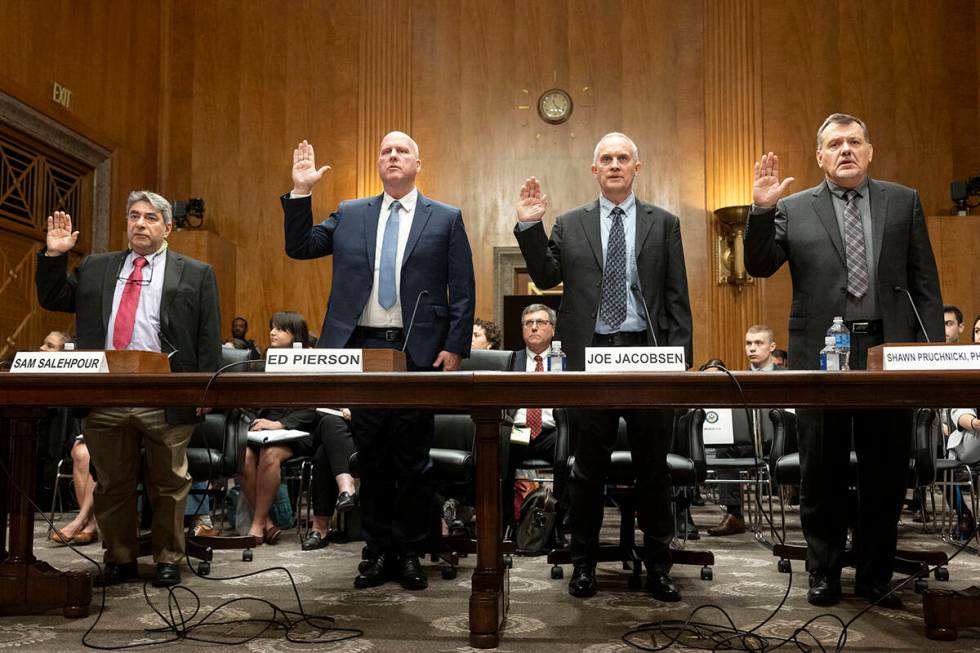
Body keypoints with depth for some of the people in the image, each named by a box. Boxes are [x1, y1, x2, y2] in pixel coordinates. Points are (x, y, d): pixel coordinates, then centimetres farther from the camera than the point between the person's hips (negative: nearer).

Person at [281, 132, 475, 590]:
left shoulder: (446, 219, 5)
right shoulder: (349, 215, 13)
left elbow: (463, 291, 2)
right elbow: (299, 247, 9)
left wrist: (455, 348, -6)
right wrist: (301, 192, -1)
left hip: (418, 352, -2)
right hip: (362, 349, 3)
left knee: (413, 459, 4)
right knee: (371, 457, 8)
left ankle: (409, 553, 17)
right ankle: (379, 551, 20)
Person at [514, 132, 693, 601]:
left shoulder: (663, 223, 9)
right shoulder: (570, 224, 11)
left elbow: (677, 297, 5)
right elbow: (545, 277, 4)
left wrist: (680, 358, -2)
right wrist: (530, 226, -5)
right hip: (590, 354, 0)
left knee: (653, 466, 7)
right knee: (588, 467, 8)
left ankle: (658, 566, 20)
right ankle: (583, 563, 21)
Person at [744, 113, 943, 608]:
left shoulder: (903, 201, 9)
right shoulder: (793, 209, 6)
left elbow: (925, 282, 8)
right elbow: (759, 267, -1)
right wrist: (761, 209, -13)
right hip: (822, 355, -1)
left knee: (886, 473, 8)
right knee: (821, 474, 7)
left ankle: (874, 576, 23)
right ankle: (824, 573, 22)